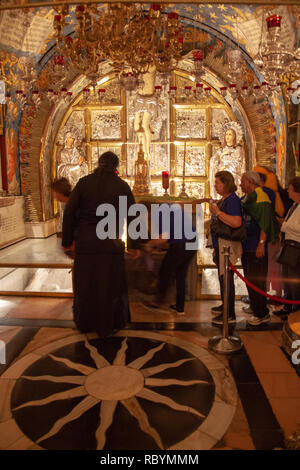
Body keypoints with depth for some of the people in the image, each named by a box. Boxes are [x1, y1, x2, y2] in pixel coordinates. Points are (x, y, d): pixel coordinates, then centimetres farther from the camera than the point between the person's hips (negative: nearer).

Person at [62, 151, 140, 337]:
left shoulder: (84, 182, -1)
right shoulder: (123, 186, -2)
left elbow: (69, 213, -5)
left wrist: (67, 241, 5)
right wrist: (134, 245, 7)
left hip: (85, 241, 1)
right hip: (110, 243, -1)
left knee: (85, 283, 19)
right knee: (109, 284, 15)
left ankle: (84, 323, 36)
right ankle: (106, 326, 29)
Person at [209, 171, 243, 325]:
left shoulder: (232, 200, -18)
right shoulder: (224, 199, 14)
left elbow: (236, 222, -31)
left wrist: (217, 212, -26)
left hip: (228, 244, -11)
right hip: (220, 244, 11)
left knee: (226, 278, -6)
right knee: (222, 276, 21)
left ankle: (230, 315, 4)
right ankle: (225, 305, 37)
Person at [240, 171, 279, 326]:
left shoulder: (260, 198, -13)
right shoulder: (247, 199, 16)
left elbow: (265, 223, -20)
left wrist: (261, 244, -25)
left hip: (256, 249, -10)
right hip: (247, 247, 10)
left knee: (257, 281, -4)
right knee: (250, 280, 15)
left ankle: (262, 314, 7)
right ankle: (256, 309, 26)